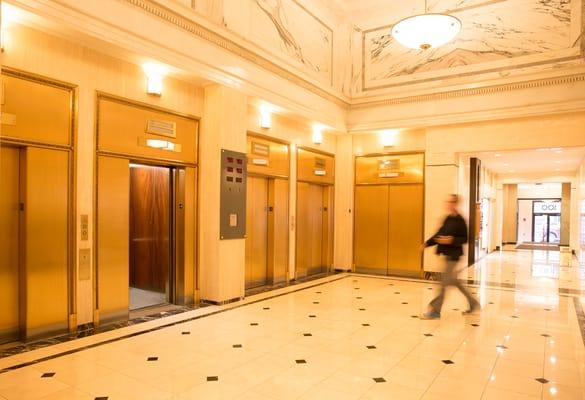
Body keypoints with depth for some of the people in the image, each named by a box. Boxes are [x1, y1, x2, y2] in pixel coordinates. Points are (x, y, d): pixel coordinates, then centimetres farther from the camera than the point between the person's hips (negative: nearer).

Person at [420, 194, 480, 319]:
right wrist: (427, 243, 3)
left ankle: (435, 311, 4)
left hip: (453, 255, -8)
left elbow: (464, 239, -13)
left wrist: (451, 240, -27)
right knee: (453, 281, 17)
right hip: (447, 254, 8)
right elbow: (440, 234, 12)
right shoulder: (448, 219, 9)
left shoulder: (459, 220, -14)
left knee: (444, 282, -3)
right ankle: (473, 304, 33)